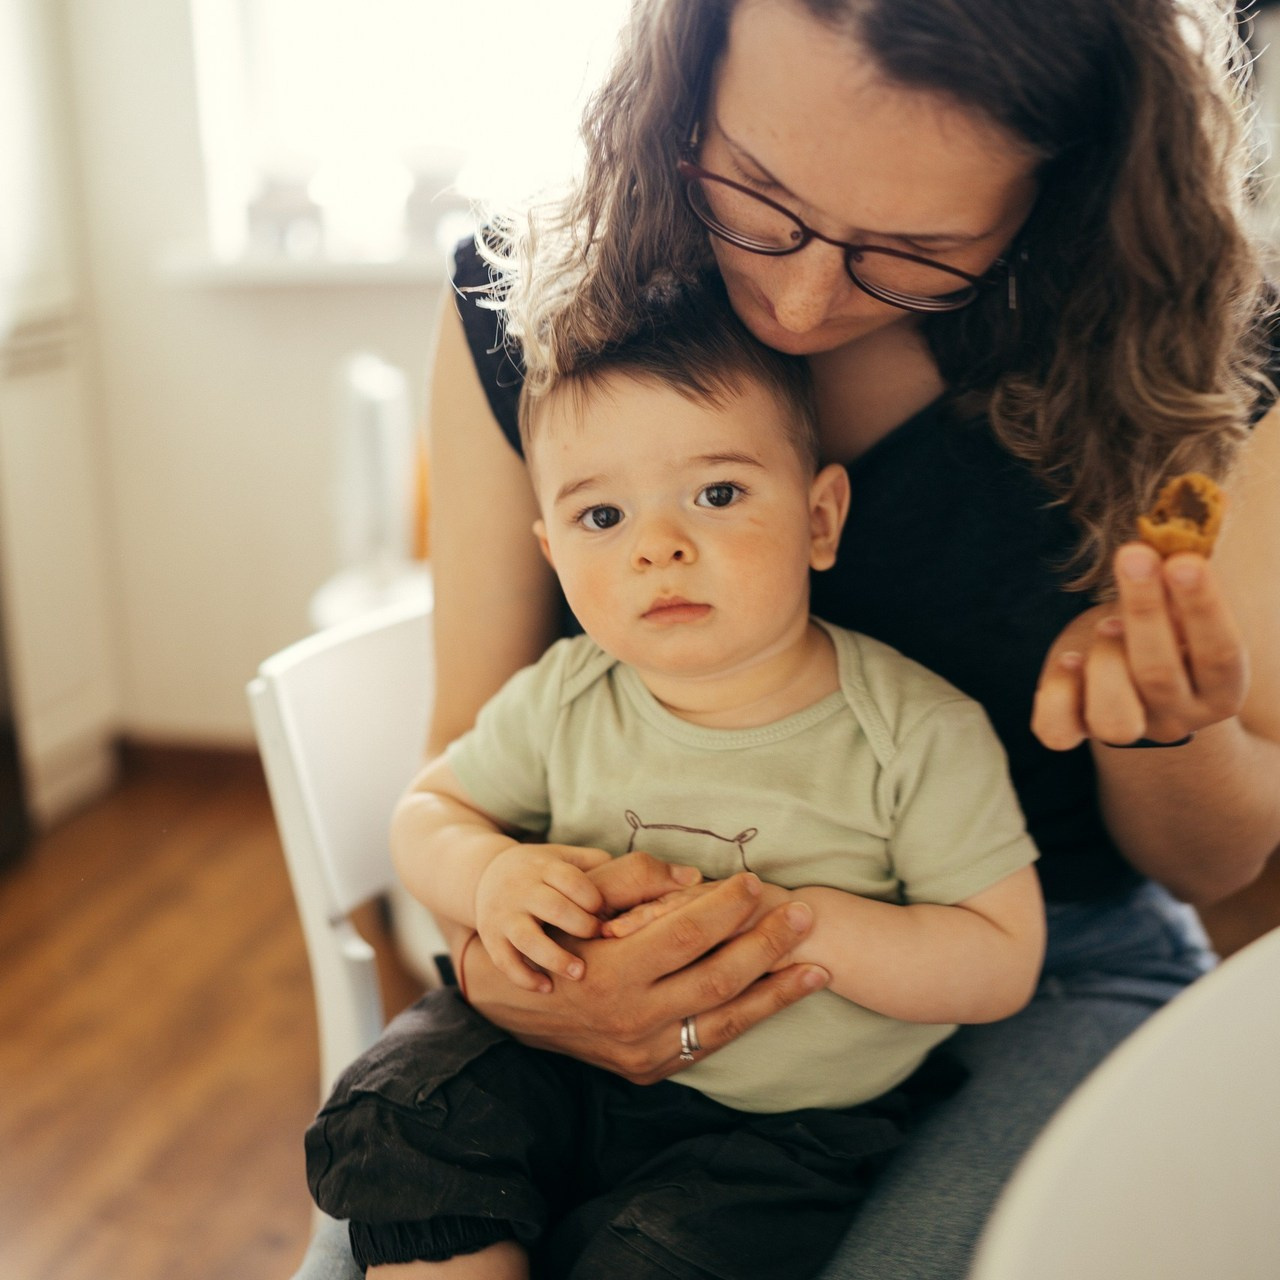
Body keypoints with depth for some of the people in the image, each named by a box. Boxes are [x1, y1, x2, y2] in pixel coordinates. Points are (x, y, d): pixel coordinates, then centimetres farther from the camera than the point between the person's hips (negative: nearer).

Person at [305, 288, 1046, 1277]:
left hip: (790, 1128, -3)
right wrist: (489, 876, -15)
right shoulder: (561, 702, -4)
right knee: (401, 1113, -18)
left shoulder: (918, 732, -14)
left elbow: (1003, 959, -12)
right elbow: (432, 808, 9)